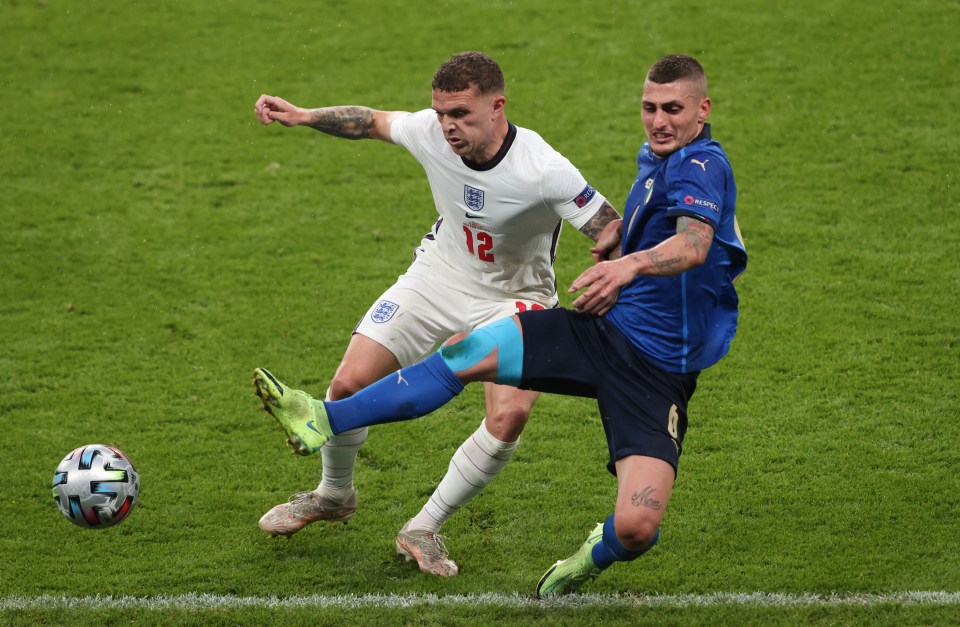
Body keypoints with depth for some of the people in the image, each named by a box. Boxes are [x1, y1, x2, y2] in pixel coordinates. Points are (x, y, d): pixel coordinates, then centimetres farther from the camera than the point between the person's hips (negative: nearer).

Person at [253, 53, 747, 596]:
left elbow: (693, 245, -40)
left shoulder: (701, 164, -17)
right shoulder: (654, 159, 12)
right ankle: (325, 422, 2)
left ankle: (598, 554, 17)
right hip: (607, 329, 8)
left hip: (659, 373, -7)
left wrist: (631, 264, -56)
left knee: (636, 528, -21)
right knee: (469, 352, -8)